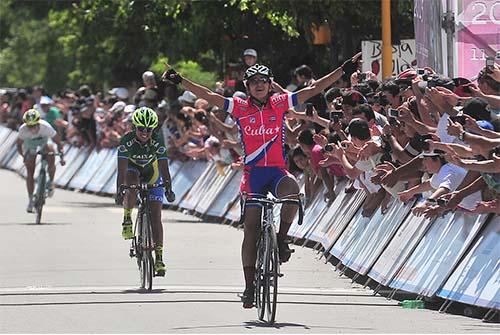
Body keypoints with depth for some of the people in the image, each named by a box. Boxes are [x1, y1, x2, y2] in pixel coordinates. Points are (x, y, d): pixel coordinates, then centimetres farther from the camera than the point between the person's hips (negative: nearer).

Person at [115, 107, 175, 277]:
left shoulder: (157, 141, -27)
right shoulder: (127, 140, -29)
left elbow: (164, 167, -30)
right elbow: (122, 169, -33)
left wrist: (168, 189, -42)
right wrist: (119, 190, -45)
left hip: (152, 174, 0)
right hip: (133, 169, 0)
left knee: (155, 216, -9)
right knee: (131, 186, -39)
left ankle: (159, 258, -8)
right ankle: (127, 219, -16)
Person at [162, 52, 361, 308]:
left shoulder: (280, 104, 4)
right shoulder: (240, 107, 3)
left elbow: (314, 89, 3)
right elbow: (208, 96, 2)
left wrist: (345, 68, 1)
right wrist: (179, 80, -4)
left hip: (278, 171, -1)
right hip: (253, 174, 1)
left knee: (292, 192, -36)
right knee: (250, 230, 0)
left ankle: (281, 239, -12)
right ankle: (249, 286, 7)